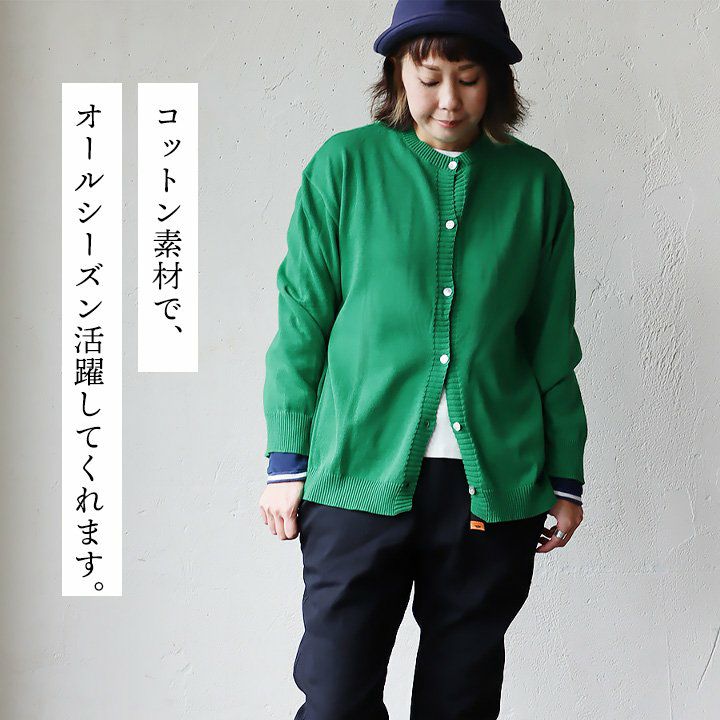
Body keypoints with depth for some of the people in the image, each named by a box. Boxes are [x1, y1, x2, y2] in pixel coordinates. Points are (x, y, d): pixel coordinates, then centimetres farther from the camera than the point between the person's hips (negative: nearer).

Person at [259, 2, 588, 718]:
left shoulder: (535, 182, 6)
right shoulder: (345, 165, 1)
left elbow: (552, 343, 11)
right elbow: (301, 321, 4)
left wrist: (565, 476, 13)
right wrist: (285, 461, 2)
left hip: (495, 483, 2)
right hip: (361, 472, -1)